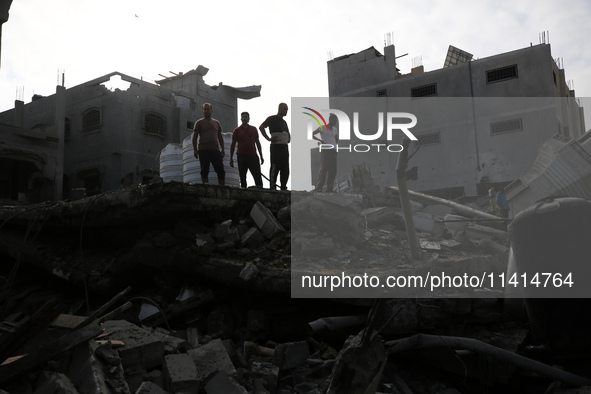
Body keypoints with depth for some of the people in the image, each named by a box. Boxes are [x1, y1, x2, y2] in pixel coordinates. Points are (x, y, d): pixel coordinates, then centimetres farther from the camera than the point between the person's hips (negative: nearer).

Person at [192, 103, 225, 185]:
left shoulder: (216, 123, 17)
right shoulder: (199, 122, 7)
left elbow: (220, 137, 20)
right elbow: (195, 137, 4)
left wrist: (223, 149, 13)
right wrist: (195, 149, -5)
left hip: (215, 150, 3)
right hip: (203, 150, -3)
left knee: (221, 170, -1)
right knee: (204, 171, -5)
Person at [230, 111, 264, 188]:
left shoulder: (254, 129, 11)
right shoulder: (237, 130, 7)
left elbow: (257, 143, 15)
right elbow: (233, 144, 9)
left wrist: (261, 156, 11)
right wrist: (231, 158, 4)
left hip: (253, 156, 1)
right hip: (242, 156, -1)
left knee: (257, 176, -4)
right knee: (242, 177, 1)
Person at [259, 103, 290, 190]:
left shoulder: (284, 122, 22)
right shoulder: (272, 119, -1)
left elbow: (288, 133, 39)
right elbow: (261, 127, -12)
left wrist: (289, 139, 18)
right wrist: (268, 138, -16)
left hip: (285, 147, 8)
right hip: (276, 146, -8)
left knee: (285, 169, 7)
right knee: (275, 168, -8)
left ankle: (284, 187, 13)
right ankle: (273, 188, -6)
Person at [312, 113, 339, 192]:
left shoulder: (335, 130, 17)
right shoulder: (322, 128, 1)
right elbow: (311, 135, -4)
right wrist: (320, 140, -17)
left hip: (333, 151, 5)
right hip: (325, 150, -5)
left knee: (333, 170, -2)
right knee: (323, 168, -13)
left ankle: (329, 189, 0)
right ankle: (318, 187, -8)